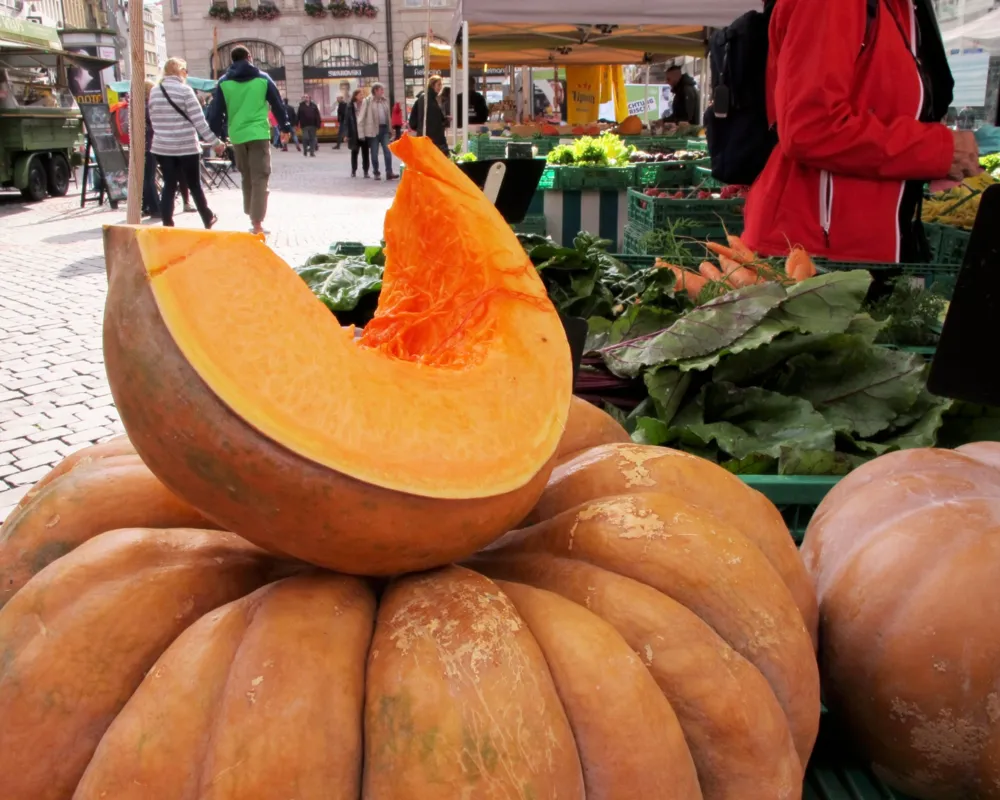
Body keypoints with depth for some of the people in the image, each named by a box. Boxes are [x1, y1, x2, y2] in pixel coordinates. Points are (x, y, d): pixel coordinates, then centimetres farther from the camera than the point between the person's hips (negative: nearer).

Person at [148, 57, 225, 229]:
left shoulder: (154, 91, 7)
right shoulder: (184, 90, -10)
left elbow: (152, 120, 13)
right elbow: (199, 120, -13)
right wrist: (215, 143, -9)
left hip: (162, 147, 4)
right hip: (187, 147, -4)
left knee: (169, 186, 7)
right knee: (195, 185, 9)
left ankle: (167, 225, 4)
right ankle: (208, 219, 24)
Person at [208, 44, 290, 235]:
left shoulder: (224, 82, 5)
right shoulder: (263, 78, 3)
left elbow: (216, 112, 4)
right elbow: (277, 105, 7)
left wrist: (215, 135, 10)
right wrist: (285, 127, 18)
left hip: (237, 136, 2)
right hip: (259, 134, -2)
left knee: (247, 177, 17)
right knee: (259, 178, -3)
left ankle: (252, 216, 22)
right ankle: (257, 222, -11)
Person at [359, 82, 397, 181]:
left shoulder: (385, 101, 10)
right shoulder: (367, 101, -5)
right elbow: (361, 118, -4)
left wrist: (390, 128, 9)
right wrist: (361, 133, -8)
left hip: (384, 128, 4)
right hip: (373, 129, -4)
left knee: (388, 151, -4)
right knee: (374, 153, 4)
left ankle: (389, 173, -3)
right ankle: (376, 173, 14)